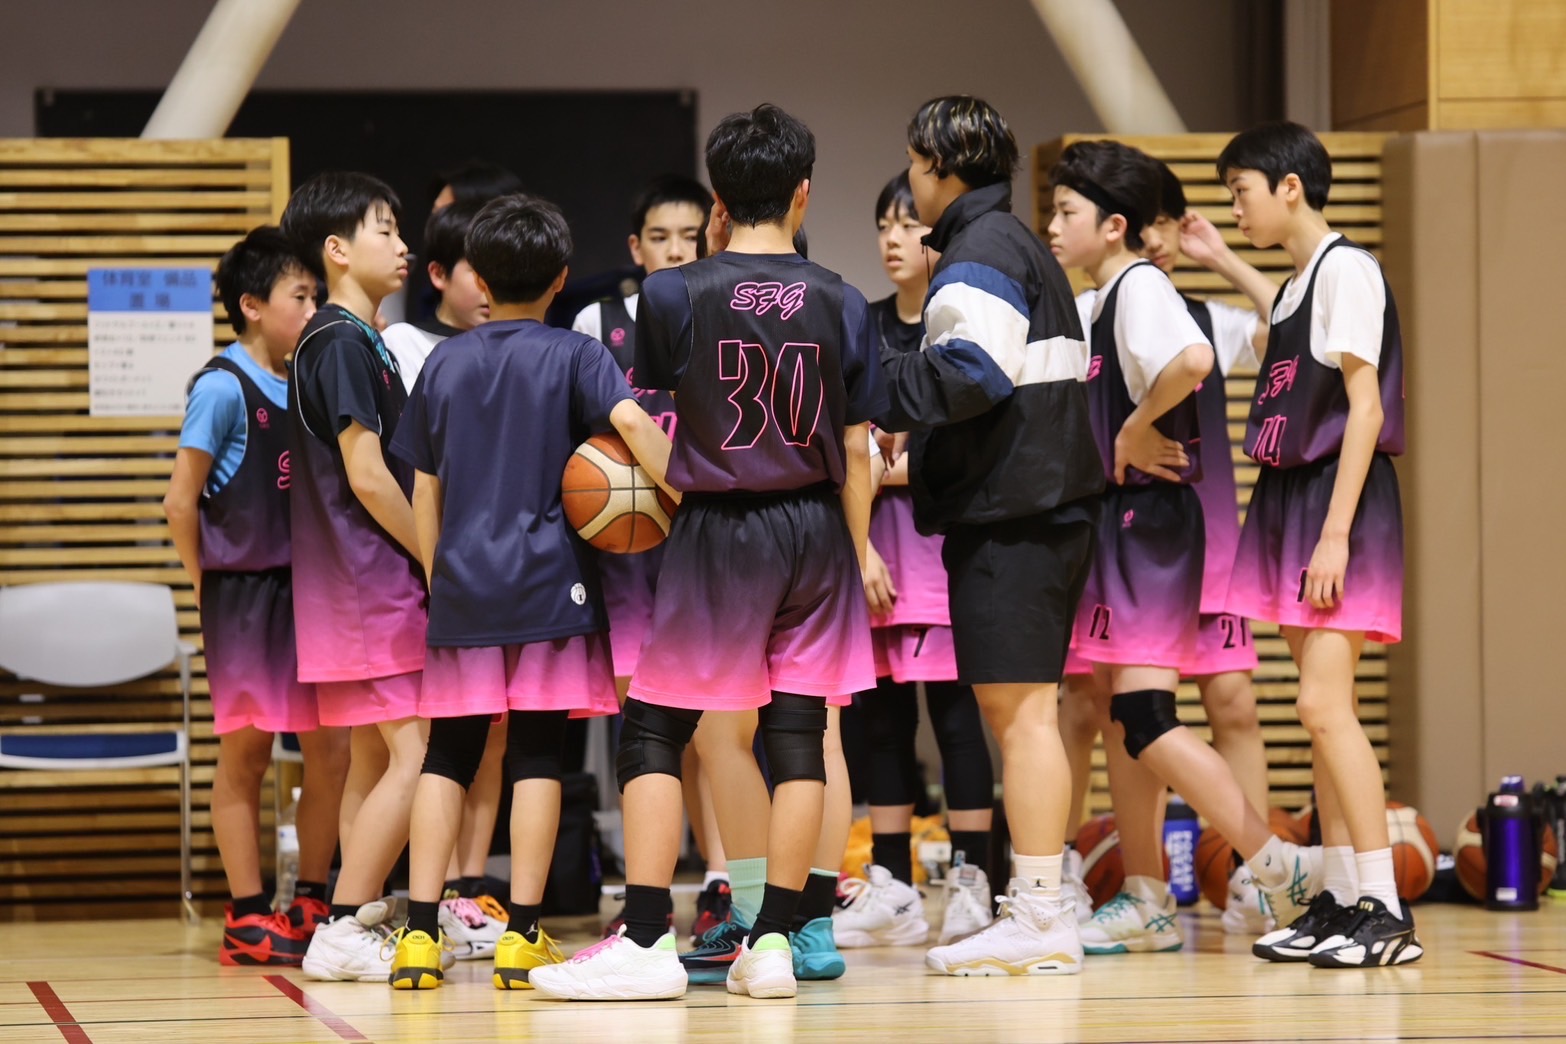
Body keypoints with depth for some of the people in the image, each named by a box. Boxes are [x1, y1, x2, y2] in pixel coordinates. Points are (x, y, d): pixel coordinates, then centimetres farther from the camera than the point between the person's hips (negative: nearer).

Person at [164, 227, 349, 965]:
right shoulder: (224, 387, -9)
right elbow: (181, 502, -9)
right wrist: (210, 589, -5)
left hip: (306, 591, 6)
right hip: (243, 593, -6)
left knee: (330, 750, 5)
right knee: (246, 753, 0)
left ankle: (310, 907, 17)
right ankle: (247, 919, 6)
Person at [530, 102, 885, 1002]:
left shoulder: (672, 295, -5)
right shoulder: (841, 303, 1)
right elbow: (856, 448, 4)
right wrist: (861, 550, 14)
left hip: (715, 532, -3)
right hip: (815, 531, 3)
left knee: (654, 728, 3)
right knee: (798, 732, 6)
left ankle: (646, 939, -3)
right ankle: (773, 942, 4)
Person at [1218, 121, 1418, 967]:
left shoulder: (1346, 269, -10)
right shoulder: (1292, 287, 17)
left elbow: (1365, 406, -16)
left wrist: (1336, 531, -20)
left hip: (1341, 501, -9)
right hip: (1290, 501, 9)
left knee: (1324, 704, -16)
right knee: (1320, 712, 8)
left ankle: (1385, 912, -18)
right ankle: (1339, 901, 10)